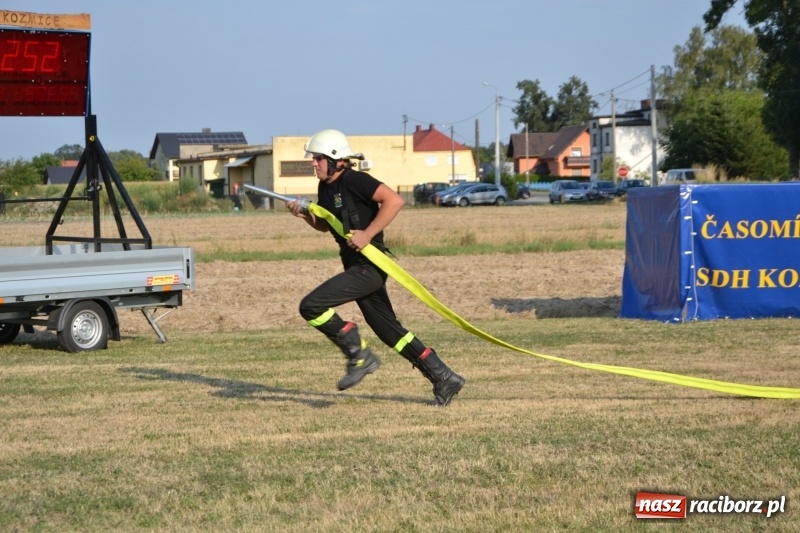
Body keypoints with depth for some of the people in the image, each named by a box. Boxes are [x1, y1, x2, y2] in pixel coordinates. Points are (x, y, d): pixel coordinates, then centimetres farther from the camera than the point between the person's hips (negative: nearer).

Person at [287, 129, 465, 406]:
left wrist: (367, 234, -25)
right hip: (356, 266, 10)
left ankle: (359, 356, -4)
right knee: (390, 331, 13)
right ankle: (444, 378, 18)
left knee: (311, 306, -16)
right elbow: (325, 225, 27)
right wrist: (304, 214, 7)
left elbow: (395, 200, -25)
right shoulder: (325, 187, 12)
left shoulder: (354, 181, -15)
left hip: (369, 266, -10)